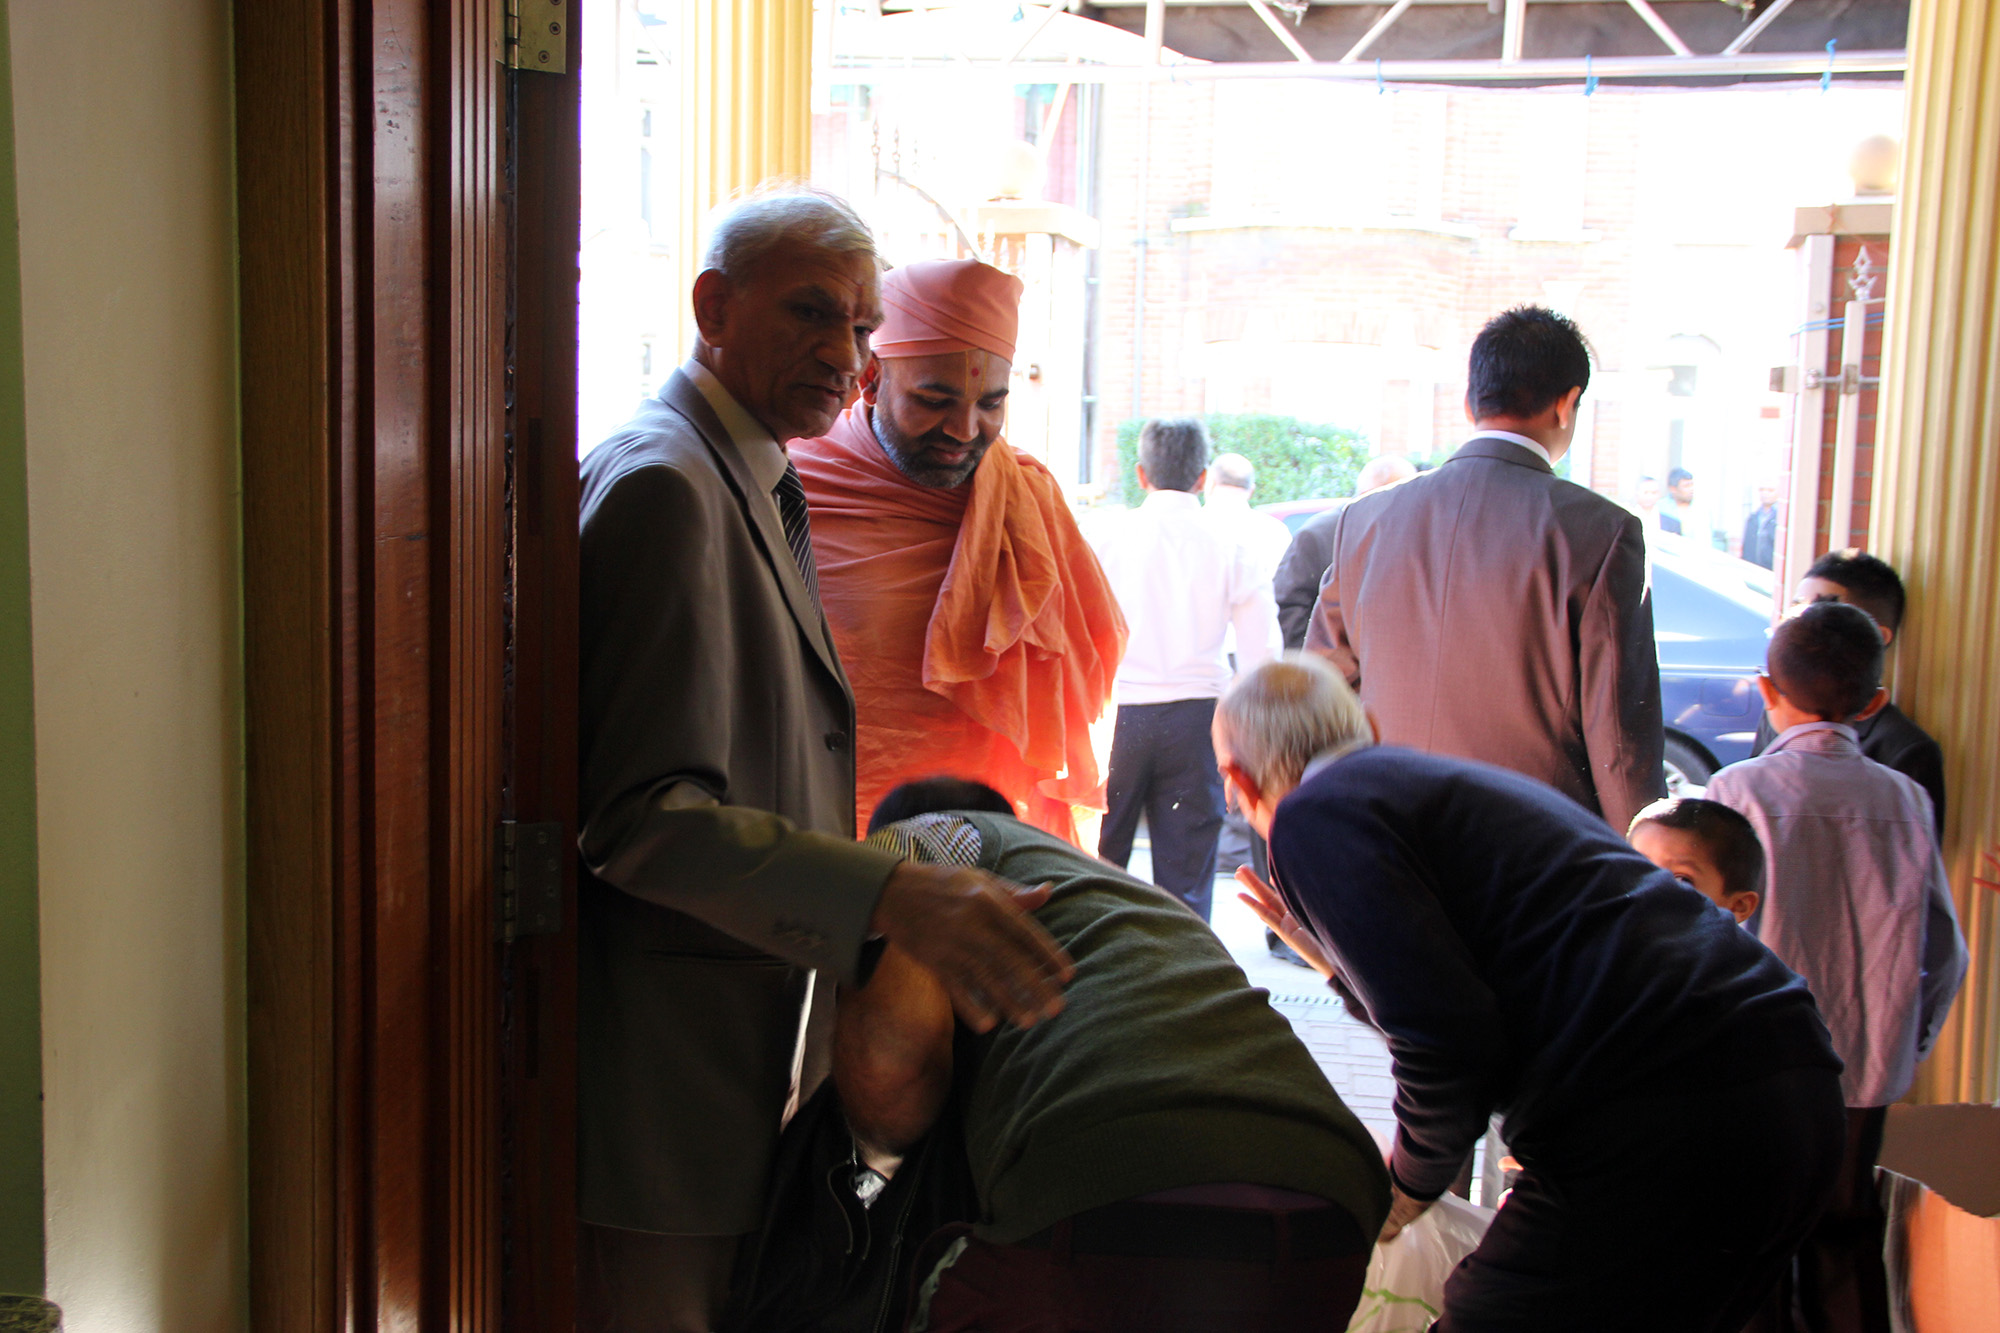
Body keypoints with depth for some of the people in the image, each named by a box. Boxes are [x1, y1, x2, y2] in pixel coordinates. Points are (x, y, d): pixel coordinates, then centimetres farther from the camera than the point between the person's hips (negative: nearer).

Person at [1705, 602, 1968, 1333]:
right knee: (1847, 1238, 18)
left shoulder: (1741, 789, -13)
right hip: (1869, 1069, 4)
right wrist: (1907, 1043, 16)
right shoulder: (1905, 798, -3)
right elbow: (1944, 951, 2)